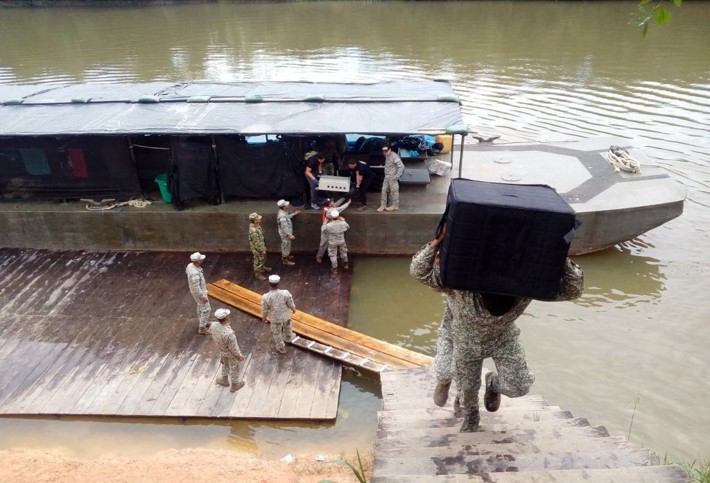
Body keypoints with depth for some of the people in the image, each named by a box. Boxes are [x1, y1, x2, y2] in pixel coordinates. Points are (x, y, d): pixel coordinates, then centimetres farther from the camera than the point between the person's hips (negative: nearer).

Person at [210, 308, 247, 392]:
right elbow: (233, 348, -29)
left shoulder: (213, 326, -27)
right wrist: (239, 356, -10)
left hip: (221, 350, 5)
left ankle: (224, 380, 58)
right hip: (231, 354, -5)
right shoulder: (229, 334, -45)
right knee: (234, 368, 24)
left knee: (225, 365, 35)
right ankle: (234, 385, 48)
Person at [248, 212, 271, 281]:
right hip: (257, 249, -9)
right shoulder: (253, 230, -37)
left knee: (263, 258, 31)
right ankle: (258, 274, 30)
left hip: (261, 246, 9)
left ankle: (262, 268, 55)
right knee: (258, 261, 11)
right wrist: (262, 250, -19)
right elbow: (257, 242, -29)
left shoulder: (256, 225, -6)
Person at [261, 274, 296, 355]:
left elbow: (264, 310, -15)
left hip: (275, 318, -1)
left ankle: (281, 348, 48)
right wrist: (293, 309, 10)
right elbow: (291, 305, -14)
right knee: (287, 326, 35)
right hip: (286, 315, 1)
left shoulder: (265, 297, -31)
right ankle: (288, 337, 63)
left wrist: (264, 318, 6)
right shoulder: (286, 293, -30)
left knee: (276, 333, 26)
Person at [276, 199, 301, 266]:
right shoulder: (282, 216, -34)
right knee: (286, 245, 7)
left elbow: (287, 217, 19)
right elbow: (284, 227, -32)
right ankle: (285, 260, 23)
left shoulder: (283, 212, -3)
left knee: (285, 245, 27)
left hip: (285, 233, 10)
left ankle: (285, 256, 46)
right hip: (285, 234, -10)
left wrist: (294, 214, 20)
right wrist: (290, 235, -30)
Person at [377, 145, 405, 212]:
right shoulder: (387, 156, 9)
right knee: (384, 190, 7)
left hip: (392, 178, -8)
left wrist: (397, 176, -20)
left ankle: (395, 206, 12)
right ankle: (383, 205, 13)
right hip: (386, 177, 8)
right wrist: (386, 174, 13)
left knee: (394, 191, 2)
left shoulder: (394, 156, -18)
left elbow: (401, 166, -21)